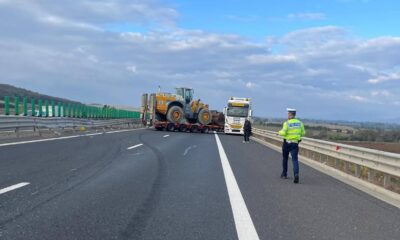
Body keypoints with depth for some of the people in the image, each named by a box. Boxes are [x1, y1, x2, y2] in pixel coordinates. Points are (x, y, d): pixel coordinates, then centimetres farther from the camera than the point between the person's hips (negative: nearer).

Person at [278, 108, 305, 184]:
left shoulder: (287, 123, -10)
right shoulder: (300, 123, 3)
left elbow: (283, 133, -16)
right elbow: (303, 133, 4)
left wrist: (280, 132, 5)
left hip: (287, 143, -2)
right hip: (295, 143, 2)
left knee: (285, 158, 17)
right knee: (295, 159, -2)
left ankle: (284, 174, 27)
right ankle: (296, 174, -25)